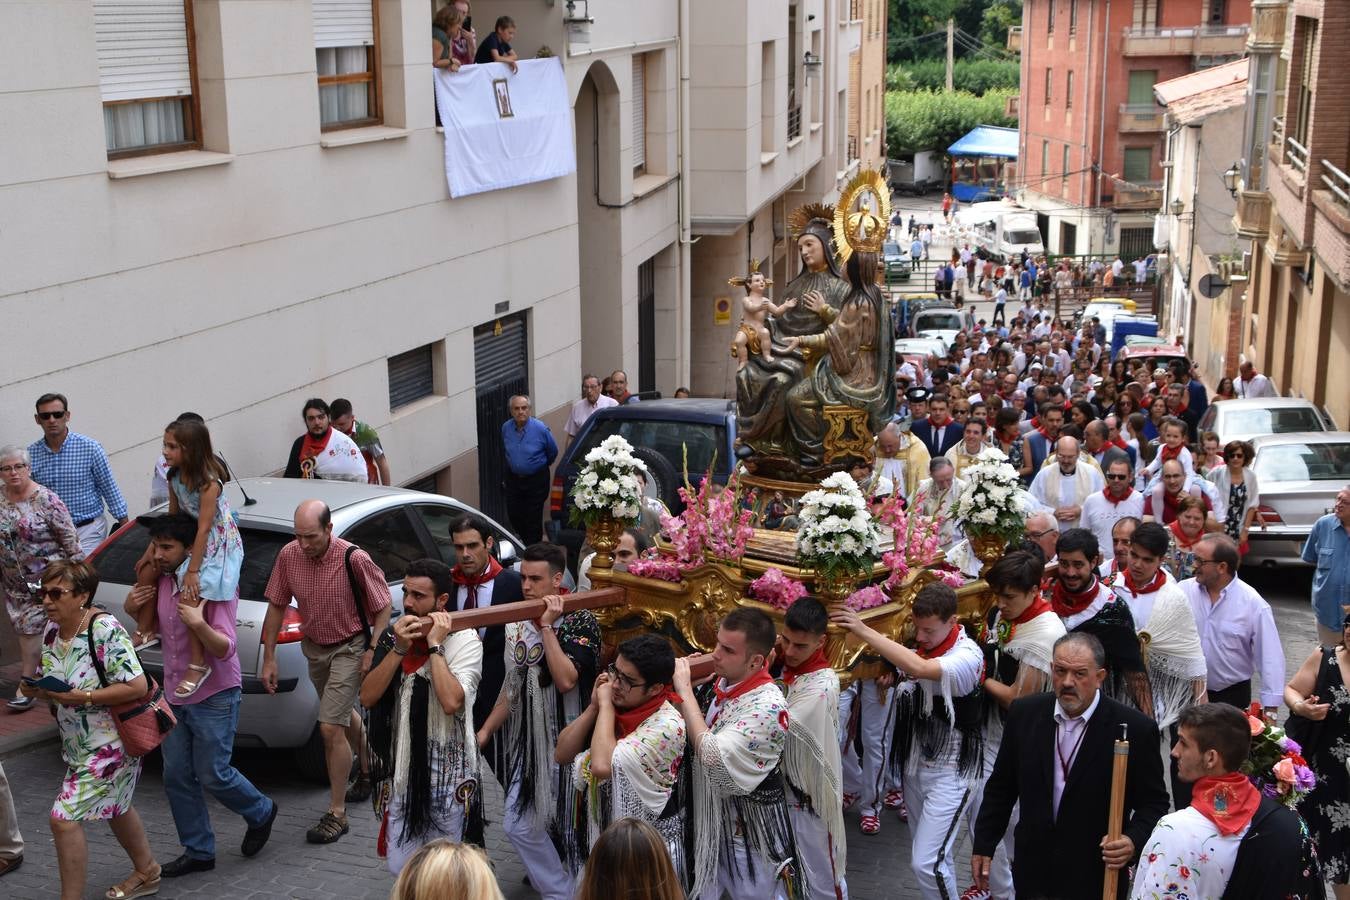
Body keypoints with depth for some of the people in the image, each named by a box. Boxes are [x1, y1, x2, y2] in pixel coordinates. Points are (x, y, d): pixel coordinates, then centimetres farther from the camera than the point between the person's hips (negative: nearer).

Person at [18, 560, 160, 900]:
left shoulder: (105, 630, -24)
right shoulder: (52, 630, 1)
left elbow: (137, 687, -27)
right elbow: (56, 689, 13)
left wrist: (81, 697, -27)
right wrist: (34, 690, -9)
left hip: (110, 744, -9)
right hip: (77, 744, 9)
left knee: (64, 818, -12)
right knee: (114, 807, 24)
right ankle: (147, 872, 44)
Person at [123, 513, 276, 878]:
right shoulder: (161, 581, 3)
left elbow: (226, 648, -22)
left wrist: (199, 624, -41)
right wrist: (132, 607, -1)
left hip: (214, 697, -7)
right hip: (175, 695, 7)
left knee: (212, 775, -1)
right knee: (177, 777, 8)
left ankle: (261, 812, 27)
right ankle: (198, 852, 20)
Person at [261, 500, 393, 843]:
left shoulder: (354, 559, -26)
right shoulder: (288, 555, -13)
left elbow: (383, 604, -13)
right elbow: (277, 606, -2)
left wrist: (373, 650, -19)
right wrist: (269, 658, -2)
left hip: (348, 649, -6)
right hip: (314, 647, 6)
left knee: (330, 727, -12)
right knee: (344, 715, 24)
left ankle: (337, 813, -1)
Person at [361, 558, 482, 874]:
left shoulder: (465, 640, -11)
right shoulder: (391, 636, 5)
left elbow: (451, 701, -25)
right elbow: (367, 697, -4)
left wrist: (434, 645, -19)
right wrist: (399, 649, -13)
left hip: (448, 773, -5)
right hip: (400, 770, 5)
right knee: (400, 868, 11)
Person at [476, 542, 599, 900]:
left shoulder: (580, 621, -12)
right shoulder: (517, 623, 8)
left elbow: (566, 679, -26)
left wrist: (547, 627, -23)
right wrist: (486, 730, 11)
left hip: (567, 740, -7)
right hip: (527, 739, 7)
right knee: (518, 825, 9)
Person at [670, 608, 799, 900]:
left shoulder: (768, 707, -28)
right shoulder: (723, 683, -4)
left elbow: (714, 757, -34)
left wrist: (685, 690, -27)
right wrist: (687, 685, -6)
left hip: (750, 833, -7)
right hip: (712, 823, 7)